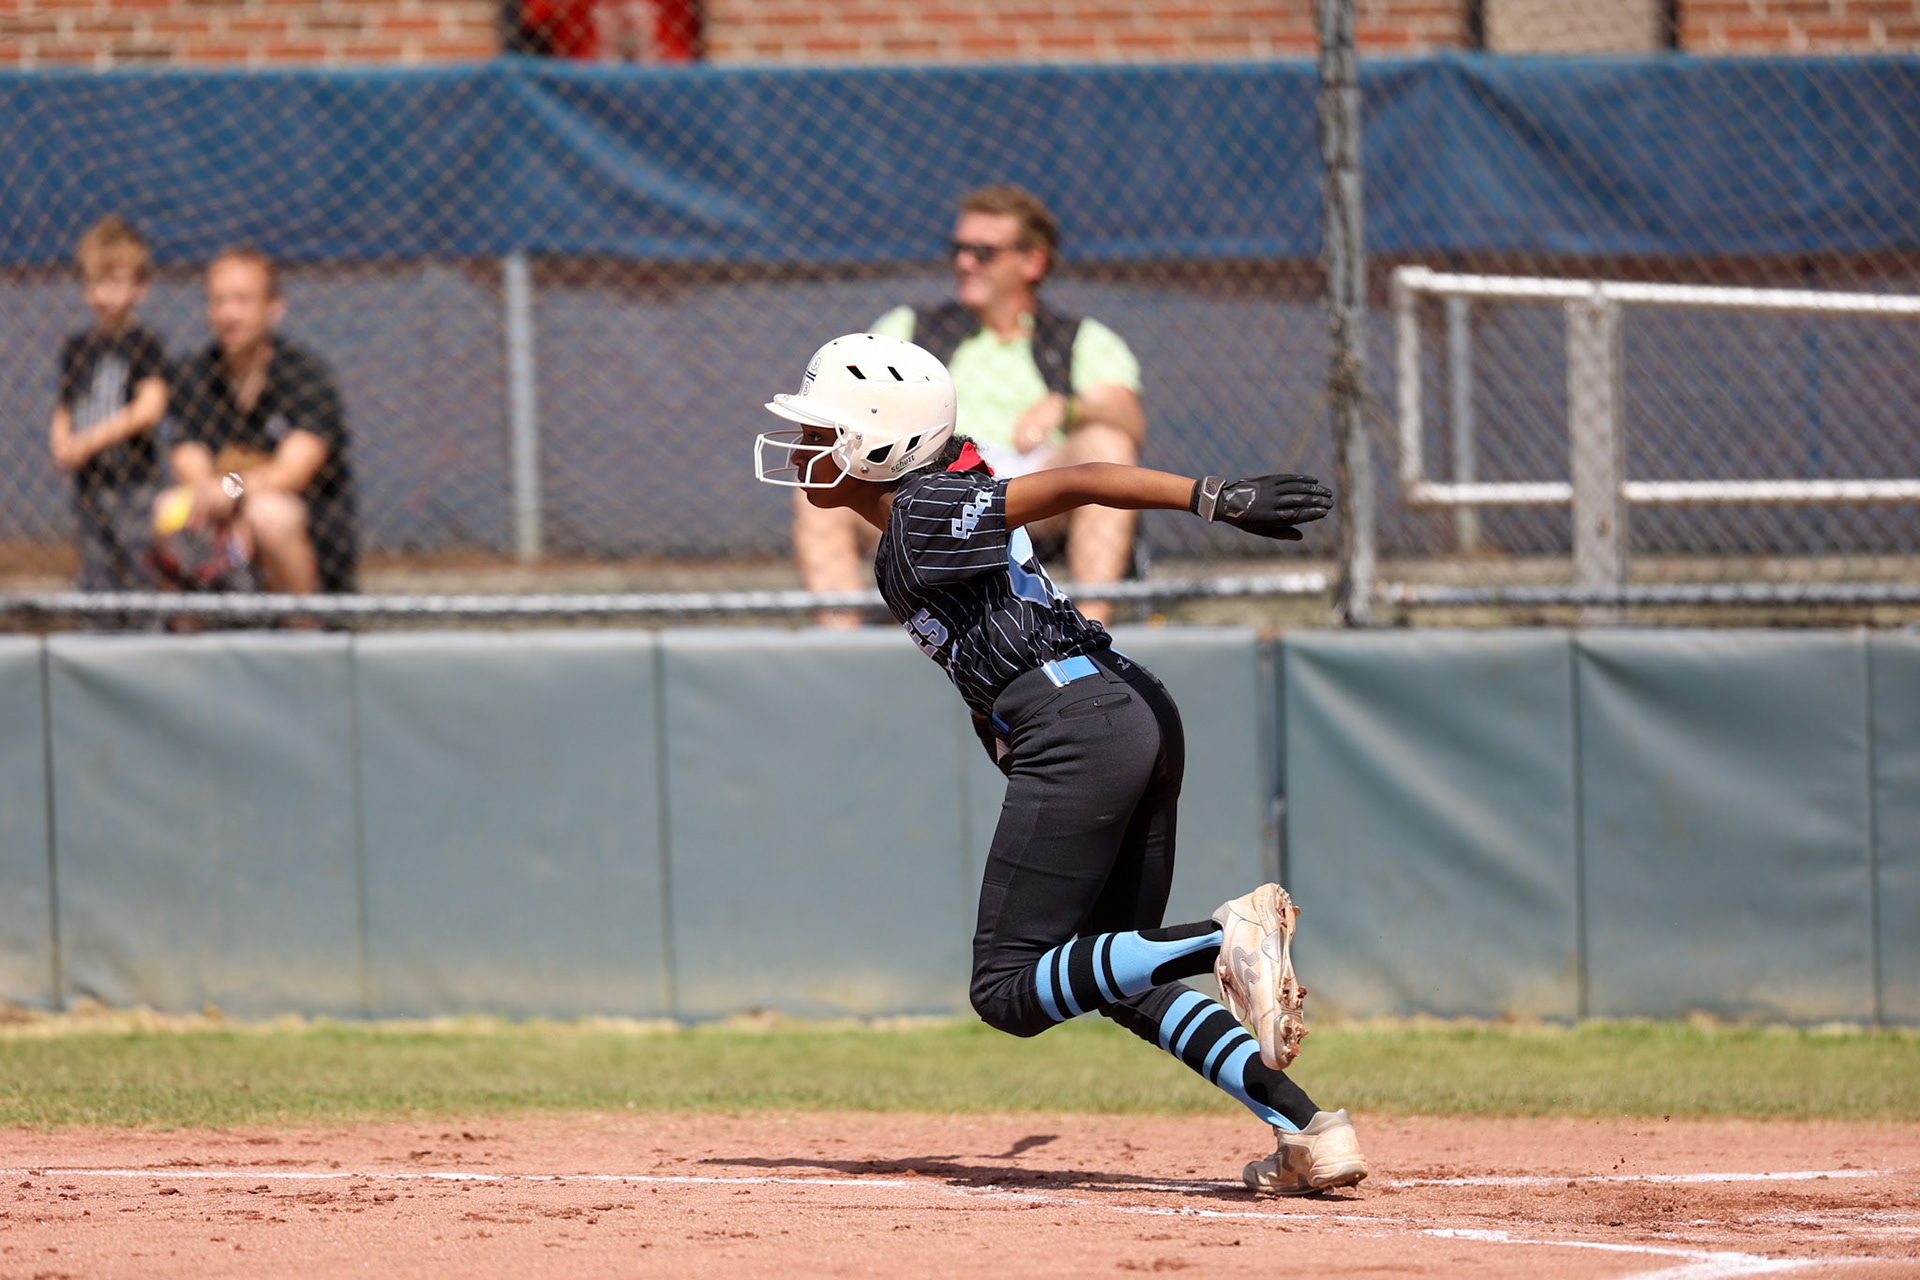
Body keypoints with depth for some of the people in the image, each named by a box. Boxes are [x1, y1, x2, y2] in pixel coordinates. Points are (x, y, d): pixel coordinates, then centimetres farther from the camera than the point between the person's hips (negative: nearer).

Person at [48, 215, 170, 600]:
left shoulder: (144, 345, -7)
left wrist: (90, 441, -15)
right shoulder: (77, 348, 12)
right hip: (89, 481, 6)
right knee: (96, 582, 7)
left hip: (133, 481, -6)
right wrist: (61, 442, -5)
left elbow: (150, 408, -15)